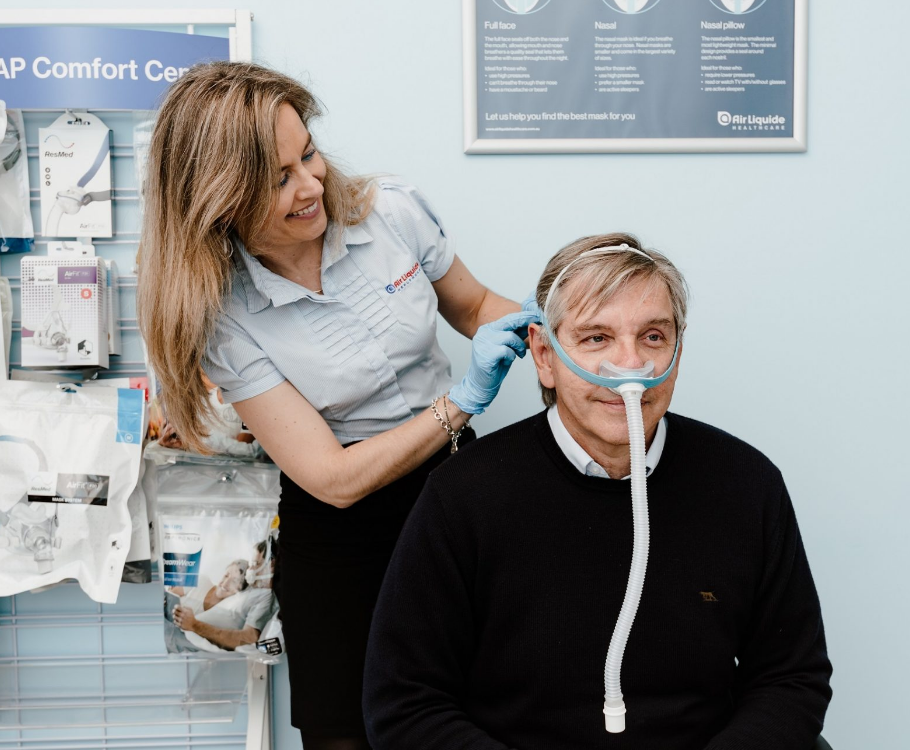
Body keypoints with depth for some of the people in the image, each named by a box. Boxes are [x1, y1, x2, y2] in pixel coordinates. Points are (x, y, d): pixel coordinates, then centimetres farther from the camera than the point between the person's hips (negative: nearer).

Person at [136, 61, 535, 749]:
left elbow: (474, 306, 10)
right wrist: (463, 400, -24)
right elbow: (336, 479, -19)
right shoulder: (224, 315, -17)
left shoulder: (393, 212, -9)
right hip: (336, 534, -2)